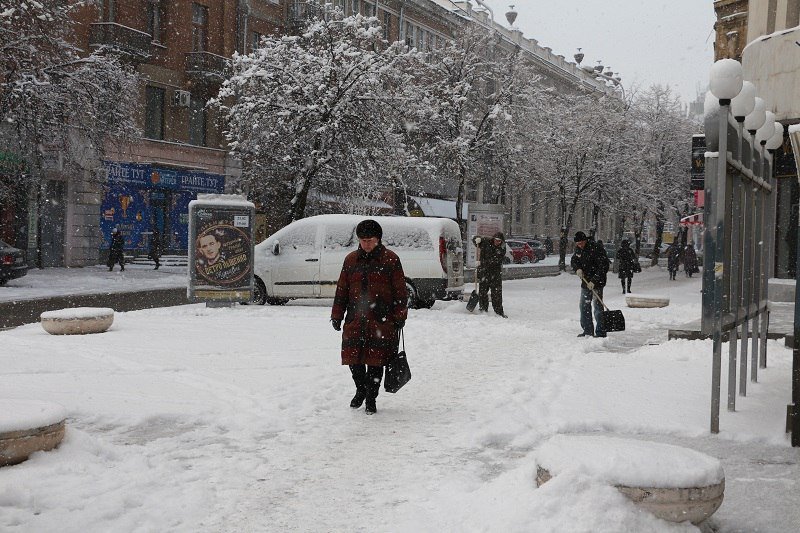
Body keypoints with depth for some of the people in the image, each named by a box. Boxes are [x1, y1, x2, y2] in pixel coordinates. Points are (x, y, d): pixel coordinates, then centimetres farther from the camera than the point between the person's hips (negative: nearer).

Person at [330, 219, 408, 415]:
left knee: (376, 359, 1)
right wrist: (337, 315, 11)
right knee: (353, 357, 2)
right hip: (355, 318, 3)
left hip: (382, 320, -3)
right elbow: (341, 289, 15)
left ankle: (371, 398, 17)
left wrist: (399, 316, -4)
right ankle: (361, 389, 29)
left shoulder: (390, 259, 0)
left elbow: (400, 291, 0)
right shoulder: (351, 260, 10)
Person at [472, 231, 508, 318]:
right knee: (482, 291, -1)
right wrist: (477, 239, -11)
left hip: (496, 273, -1)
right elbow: (475, 239, 14)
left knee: (497, 293, -2)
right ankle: (483, 310, 9)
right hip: (483, 271, 1)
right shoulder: (486, 242, 0)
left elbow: (494, 260, -17)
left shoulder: (502, 249, -5)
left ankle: (499, 311, 4)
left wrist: (481, 262, -24)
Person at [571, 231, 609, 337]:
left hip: (597, 282, -8)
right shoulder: (578, 249, 5)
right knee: (584, 306, 10)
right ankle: (588, 330, 19)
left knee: (598, 307, -9)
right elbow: (573, 261, 15)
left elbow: (603, 267, -20)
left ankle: (600, 332, -6)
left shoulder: (596, 249, -18)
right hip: (585, 282, 8)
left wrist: (594, 281, -25)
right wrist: (577, 269, -8)